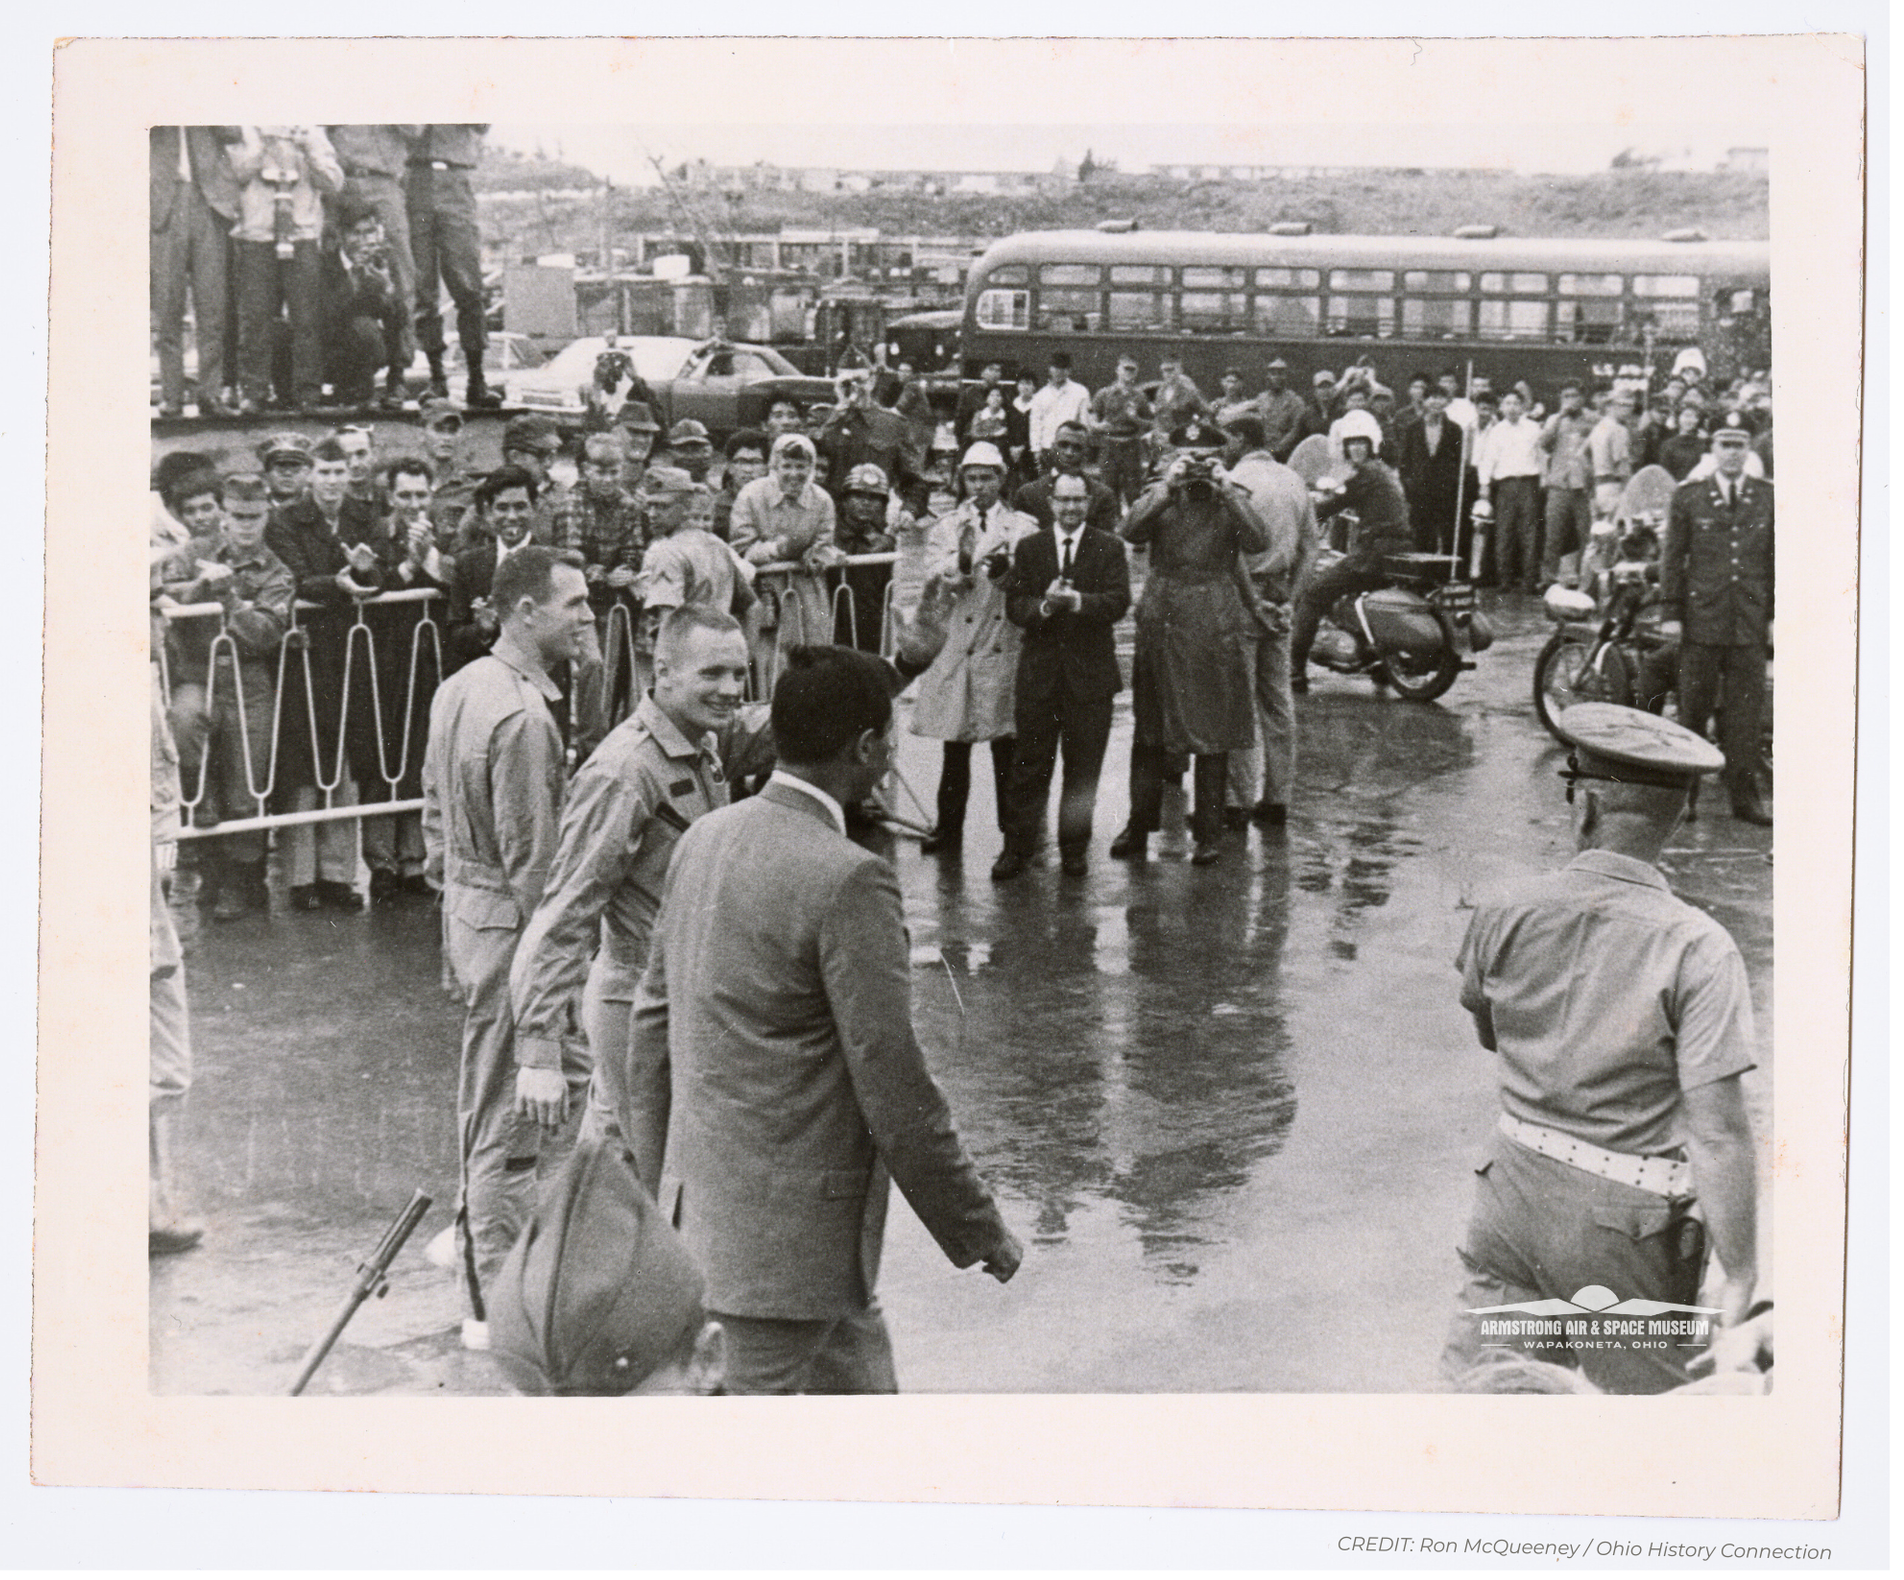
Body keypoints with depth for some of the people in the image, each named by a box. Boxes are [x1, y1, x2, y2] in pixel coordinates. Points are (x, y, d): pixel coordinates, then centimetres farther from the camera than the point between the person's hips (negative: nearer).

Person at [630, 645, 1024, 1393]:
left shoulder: (704, 837, 4)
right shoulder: (848, 881, -22)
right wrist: (982, 1232, -9)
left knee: (861, 1380, 21)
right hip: (787, 1235, -9)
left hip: (702, 1199, 9)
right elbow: (895, 1092, -20)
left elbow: (652, 1020, 13)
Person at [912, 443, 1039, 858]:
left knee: (1008, 744, -1)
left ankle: (1014, 829, 7)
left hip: (1005, 648, -1)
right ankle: (949, 829, 10)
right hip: (956, 647, 1)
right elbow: (934, 586, -1)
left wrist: (1005, 569, -20)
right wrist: (958, 567, -21)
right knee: (955, 746, 3)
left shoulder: (1024, 528, 10)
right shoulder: (944, 528, 13)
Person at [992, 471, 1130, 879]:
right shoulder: (1029, 548, 9)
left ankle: (1074, 849, 17)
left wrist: (1076, 600, -24)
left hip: (1090, 674, -1)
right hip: (1038, 672, 1)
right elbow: (1013, 606, 2)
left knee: (1083, 767, 5)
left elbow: (1119, 603, -9)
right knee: (1029, 766, 2)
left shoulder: (1110, 549, 4)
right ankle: (1017, 849, 8)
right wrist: (1045, 605, -19)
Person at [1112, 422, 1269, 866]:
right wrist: (1168, 486, -15)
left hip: (1214, 625, -1)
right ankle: (1139, 826, 14)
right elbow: (1130, 531, -10)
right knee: (1148, 729, 6)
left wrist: (1226, 489, -14)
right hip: (1159, 621, 1)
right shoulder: (1157, 496, 8)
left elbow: (1258, 542, -11)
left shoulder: (1232, 500, 6)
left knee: (1214, 733, 1)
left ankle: (1208, 832, 8)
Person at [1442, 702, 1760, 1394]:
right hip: (1625, 1223, -4)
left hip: (1515, 1189, 4)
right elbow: (1717, 1130, -20)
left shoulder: (1503, 915, -5)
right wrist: (1740, 1277, -13)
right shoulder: (1697, 948, -18)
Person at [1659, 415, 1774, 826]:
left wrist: (1777, 615, 6)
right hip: (1702, 621, -1)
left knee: (1746, 714, 4)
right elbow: (1672, 558, 4)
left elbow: (1777, 559, 10)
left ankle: (1744, 796, 11)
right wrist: (1670, 613, -1)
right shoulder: (1688, 497, 4)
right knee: (1693, 710, 4)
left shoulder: (1769, 499, 8)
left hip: (1751, 623, 1)